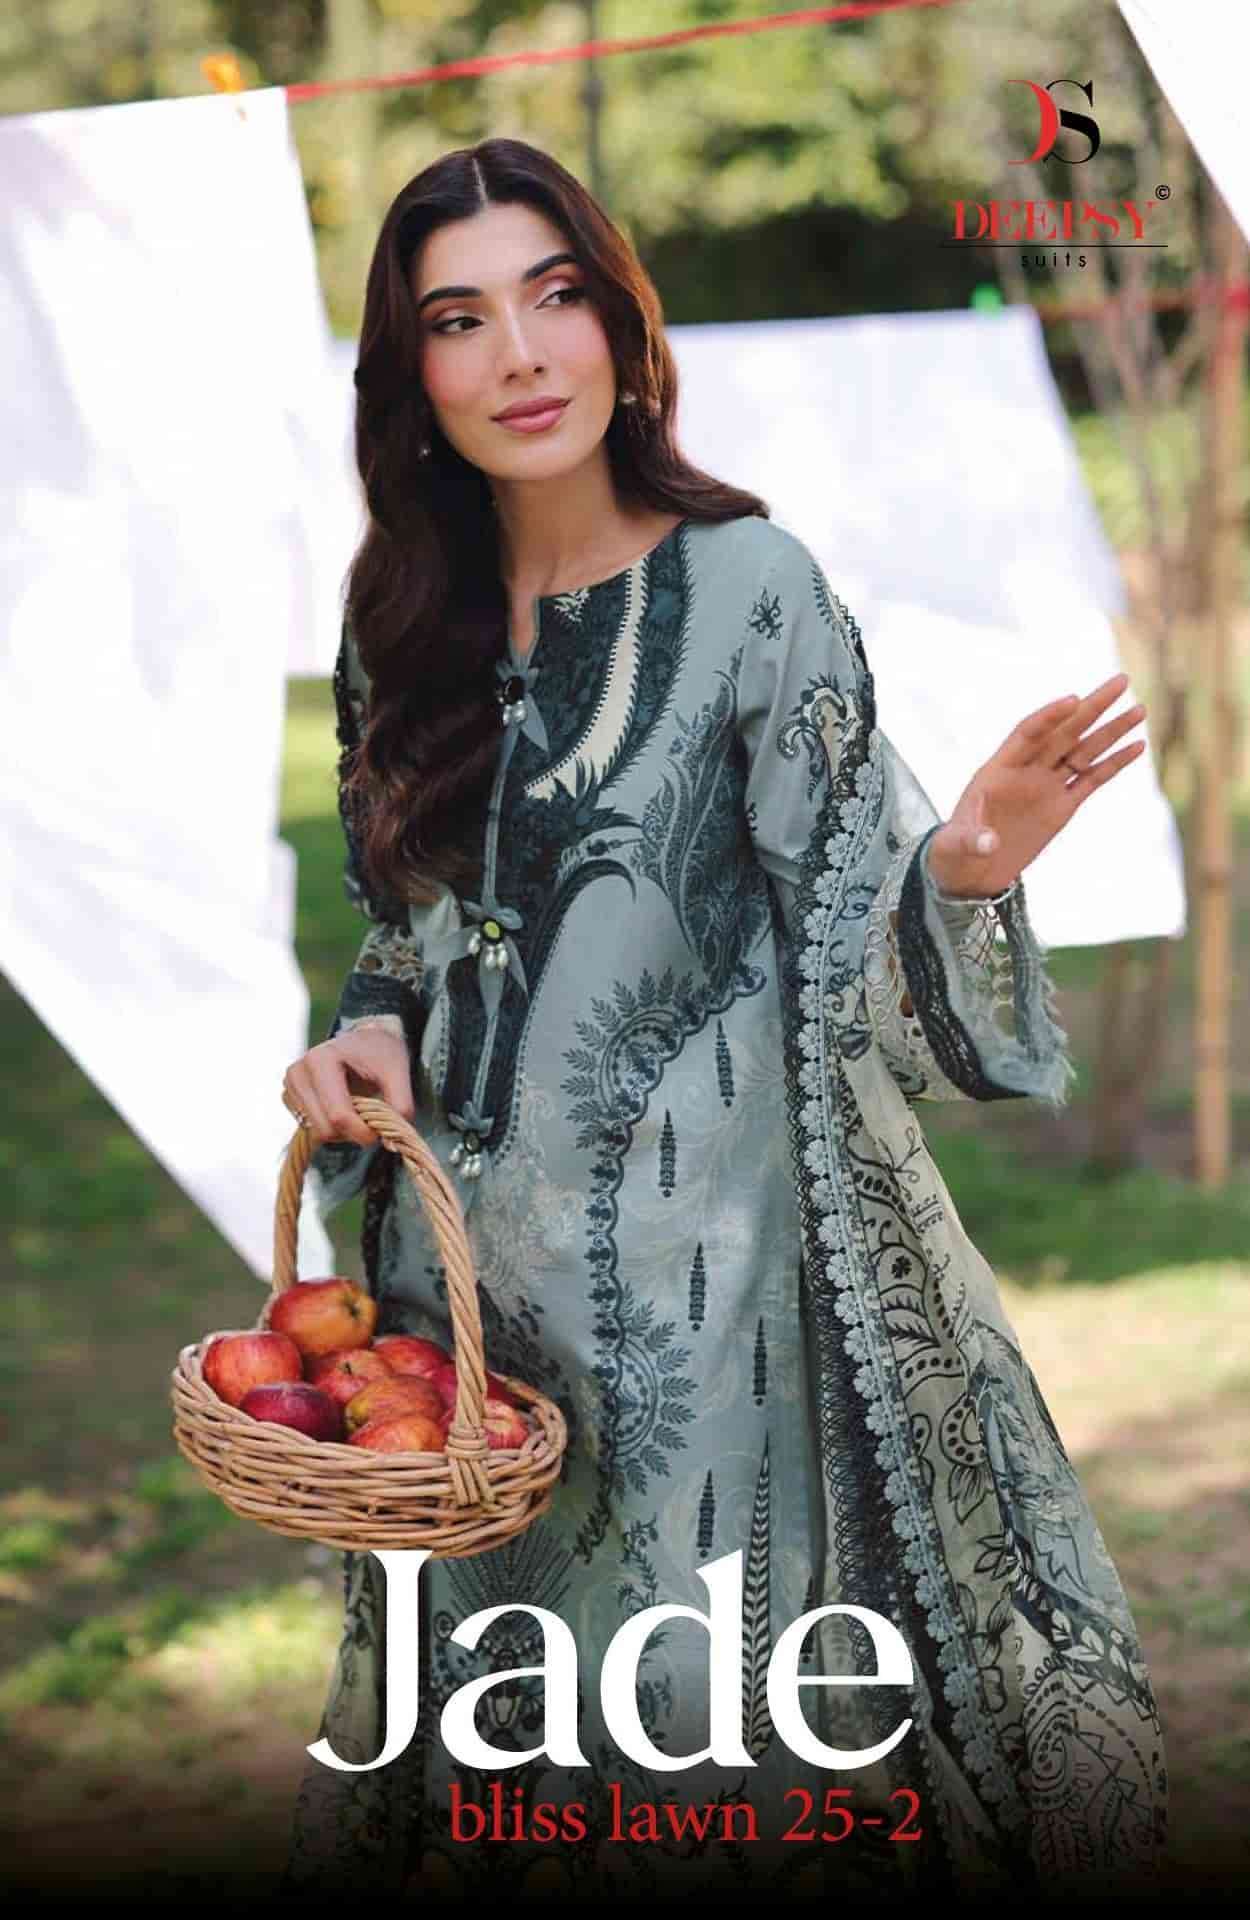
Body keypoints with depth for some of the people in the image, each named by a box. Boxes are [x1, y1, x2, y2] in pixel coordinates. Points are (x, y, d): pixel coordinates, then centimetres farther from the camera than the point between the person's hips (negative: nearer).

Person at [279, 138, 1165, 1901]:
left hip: (699, 1230, -5)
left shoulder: (748, 585, -9)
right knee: (485, 1661, 14)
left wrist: (958, 868, -28)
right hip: (471, 1234, 5)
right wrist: (371, 1040, -2)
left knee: (711, 1674, 3)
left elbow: (839, 931, -9)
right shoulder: (404, 619, 5)